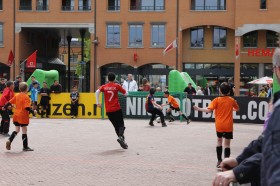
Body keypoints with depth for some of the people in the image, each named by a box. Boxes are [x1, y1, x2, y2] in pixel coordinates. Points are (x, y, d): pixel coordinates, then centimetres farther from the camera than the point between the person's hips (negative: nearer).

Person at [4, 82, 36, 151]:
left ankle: (9, 140, -3)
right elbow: (27, 107, -23)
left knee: (17, 130, 18)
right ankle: (25, 147, 8)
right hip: (23, 116, -6)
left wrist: (5, 107, 26)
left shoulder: (17, 96, 6)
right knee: (24, 131, 2)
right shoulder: (26, 97, -14)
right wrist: (33, 112, -13)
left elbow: (10, 102, 11)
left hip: (16, 116, 6)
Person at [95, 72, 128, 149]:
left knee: (116, 126, 14)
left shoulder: (104, 87, 6)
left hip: (108, 110, 3)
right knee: (121, 124, 1)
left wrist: (98, 102, -4)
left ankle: (122, 140, 12)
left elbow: (97, 92, -10)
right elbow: (126, 93, 3)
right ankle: (121, 136, -27)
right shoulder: (117, 86, 0)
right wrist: (121, 88, 21)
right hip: (117, 109, -3)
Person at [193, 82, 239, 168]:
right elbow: (237, 108, 17)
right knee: (227, 144, 2)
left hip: (219, 125, 0)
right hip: (228, 125, 0)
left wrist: (199, 109, -8)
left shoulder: (217, 100, -8)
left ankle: (219, 161, 21)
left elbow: (209, 110, -18)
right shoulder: (231, 100, -1)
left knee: (219, 141, 18)